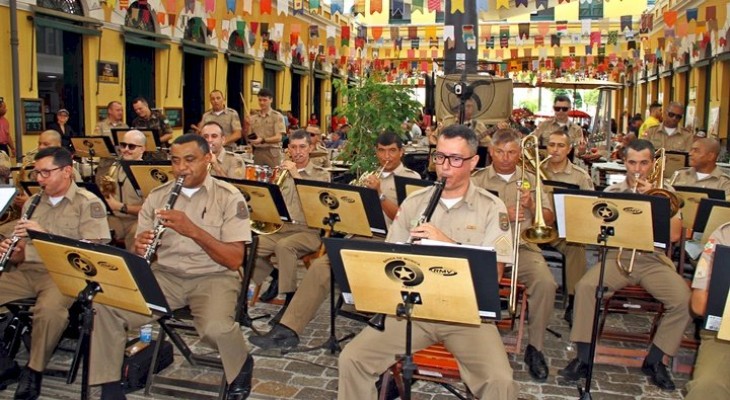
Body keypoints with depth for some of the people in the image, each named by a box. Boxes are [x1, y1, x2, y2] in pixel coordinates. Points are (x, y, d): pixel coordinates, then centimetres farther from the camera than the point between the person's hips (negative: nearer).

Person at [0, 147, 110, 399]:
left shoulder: (88, 204, -3)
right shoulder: (32, 203, 17)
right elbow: (23, 254, 21)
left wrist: (44, 234, -19)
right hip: (29, 271, 7)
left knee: (49, 309, -35)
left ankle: (34, 371, -13)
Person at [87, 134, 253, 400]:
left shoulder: (229, 197, -7)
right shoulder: (157, 196, 6)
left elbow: (234, 260, -14)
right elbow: (142, 250, 8)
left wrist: (193, 230, -27)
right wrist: (140, 249, -18)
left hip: (213, 277, -3)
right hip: (165, 274, 4)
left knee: (215, 327, -34)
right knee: (105, 306, -19)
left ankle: (241, 366, 3)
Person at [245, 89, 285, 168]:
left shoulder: (277, 116, -3)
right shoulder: (253, 117, 10)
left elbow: (278, 137, -10)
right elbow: (248, 137, 11)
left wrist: (263, 140, -23)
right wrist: (248, 125, -6)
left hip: (273, 152, -4)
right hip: (257, 152, 4)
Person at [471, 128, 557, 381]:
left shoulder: (531, 180, 17)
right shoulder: (478, 181, 9)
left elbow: (549, 220, 13)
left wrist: (532, 206, -6)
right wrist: (503, 217, -13)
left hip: (524, 246, 2)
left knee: (546, 283, -25)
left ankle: (535, 347, -7)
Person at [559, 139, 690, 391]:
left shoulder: (665, 192, 10)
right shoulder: (612, 192, 12)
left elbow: (674, 234, -4)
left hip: (654, 260, 0)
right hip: (618, 257, 0)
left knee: (683, 299, -25)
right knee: (585, 287, -27)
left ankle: (654, 361, -4)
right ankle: (583, 358, -14)